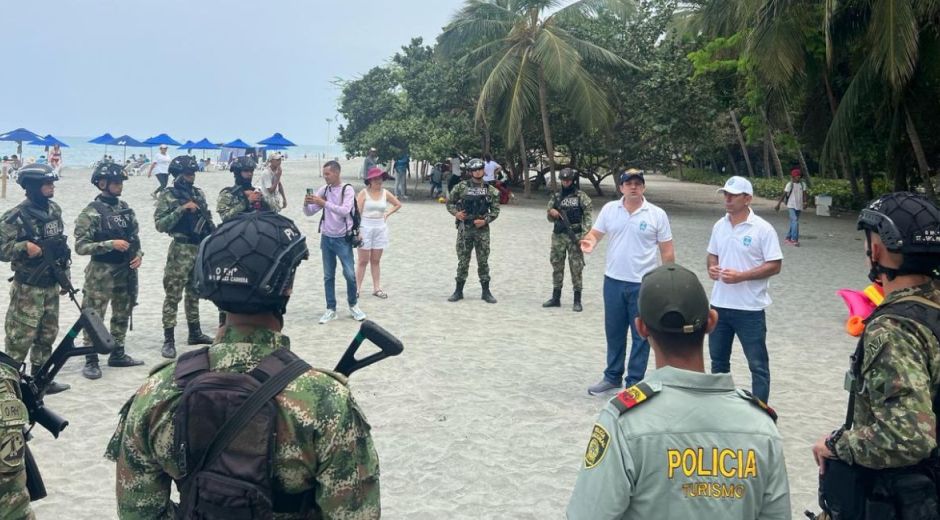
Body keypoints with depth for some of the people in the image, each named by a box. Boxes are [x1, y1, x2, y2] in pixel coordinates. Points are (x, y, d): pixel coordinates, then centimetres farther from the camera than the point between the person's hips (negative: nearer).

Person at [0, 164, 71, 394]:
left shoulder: (54, 210, 7)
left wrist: (65, 276, 16)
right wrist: (24, 247, -30)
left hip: (51, 285, 7)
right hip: (27, 288, -7)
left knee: (47, 335, 14)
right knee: (21, 337, -4)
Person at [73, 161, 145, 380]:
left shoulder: (126, 209, 7)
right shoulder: (90, 213, -12)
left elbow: (135, 238, 16)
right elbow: (81, 246, -16)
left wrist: (138, 255, -4)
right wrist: (111, 244, -24)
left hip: (126, 271, 7)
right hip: (101, 274, -6)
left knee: (122, 316, 16)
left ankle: (118, 354, 29)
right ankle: (91, 361, 8)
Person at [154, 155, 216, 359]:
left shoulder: (199, 194, 11)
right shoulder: (168, 196, -7)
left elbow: (208, 219, 17)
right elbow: (160, 224, -14)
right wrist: (181, 209, -21)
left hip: (201, 248, 6)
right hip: (181, 250, -6)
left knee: (194, 293, 16)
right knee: (173, 295, -4)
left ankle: (195, 332, 26)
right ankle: (169, 340, -1)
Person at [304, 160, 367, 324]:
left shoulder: (347, 190, -11)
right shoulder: (323, 190, 3)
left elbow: (344, 211, -26)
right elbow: (309, 213, 5)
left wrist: (323, 202, -31)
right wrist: (306, 203, -17)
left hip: (343, 239, -4)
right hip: (327, 238, 4)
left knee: (350, 274, -3)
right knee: (328, 276, 7)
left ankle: (353, 305, 17)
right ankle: (331, 309, 16)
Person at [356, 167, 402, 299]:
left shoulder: (385, 193, 4)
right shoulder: (364, 193, -7)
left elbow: (398, 204, 19)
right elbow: (357, 212, -11)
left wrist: (388, 213, 8)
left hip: (380, 228, 4)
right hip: (365, 228, -4)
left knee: (376, 261, 10)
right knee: (363, 261, 0)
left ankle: (377, 288, 15)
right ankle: (357, 288, 7)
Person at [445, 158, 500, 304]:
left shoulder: (490, 190, 3)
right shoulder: (461, 187, 0)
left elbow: (495, 210, 4)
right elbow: (449, 202, 8)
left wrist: (485, 220, -11)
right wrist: (455, 213, -10)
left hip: (482, 229, 1)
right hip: (464, 228, 0)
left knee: (483, 261, 4)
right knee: (463, 261, 5)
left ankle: (486, 292, 12)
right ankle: (459, 291, 14)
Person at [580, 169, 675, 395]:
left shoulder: (657, 214, -5)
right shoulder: (609, 209, 1)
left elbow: (667, 250, -2)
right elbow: (595, 233, 5)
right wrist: (590, 242, -20)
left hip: (644, 284, -3)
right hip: (613, 281, 3)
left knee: (641, 335, 5)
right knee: (614, 332, 14)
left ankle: (635, 382, 15)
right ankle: (612, 376, 28)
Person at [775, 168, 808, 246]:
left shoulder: (802, 184, 5)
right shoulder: (790, 185, -8)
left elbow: (804, 194, 0)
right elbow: (783, 194, -5)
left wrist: (805, 202, -16)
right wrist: (778, 204, -4)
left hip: (799, 206, 5)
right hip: (791, 206, -5)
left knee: (793, 222, 13)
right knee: (795, 221, -17)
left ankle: (788, 238, 26)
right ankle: (794, 239, -18)